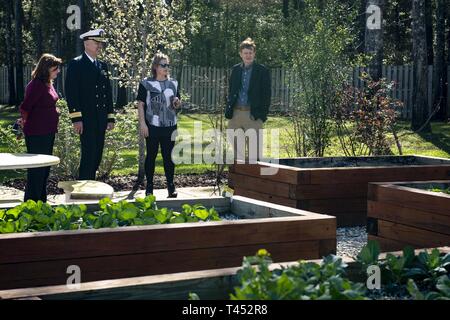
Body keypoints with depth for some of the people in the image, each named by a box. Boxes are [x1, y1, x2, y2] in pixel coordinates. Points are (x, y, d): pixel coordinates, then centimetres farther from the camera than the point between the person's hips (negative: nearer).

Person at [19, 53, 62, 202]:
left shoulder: (48, 84, 11)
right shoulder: (37, 85, -18)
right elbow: (24, 107, -21)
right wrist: (26, 122, -3)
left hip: (48, 132, 10)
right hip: (37, 134, -10)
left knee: (45, 168, 16)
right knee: (37, 169, -4)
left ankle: (41, 201, 26)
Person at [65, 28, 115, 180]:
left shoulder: (102, 65, 17)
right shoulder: (76, 64, -4)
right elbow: (71, 92, -11)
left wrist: (110, 118, 14)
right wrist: (76, 118, -17)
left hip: (101, 119, 7)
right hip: (86, 119, -7)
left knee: (97, 156, 8)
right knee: (89, 154, -11)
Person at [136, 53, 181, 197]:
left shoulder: (173, 83, 11)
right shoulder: (146, 84, -1)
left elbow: (177, 105, 19)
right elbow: (140, 104, -3)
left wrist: (177, 103, -5)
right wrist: (142, 124, -10)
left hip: (170, 126, 3)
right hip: (152, 126, -3)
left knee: (168, 155, 4)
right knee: (151, 155, 4)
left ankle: (171, 186, 8)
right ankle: (149, 186, 10)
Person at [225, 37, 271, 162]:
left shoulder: (262, 71, -1)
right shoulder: (236, 70, 13)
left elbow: (266, 94, -2)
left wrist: (263, 114, -10)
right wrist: (228, 110, 8)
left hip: (253, 113, -5)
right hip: (236, 112, 5)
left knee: (254, 146, -5)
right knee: (236, 146, 10)